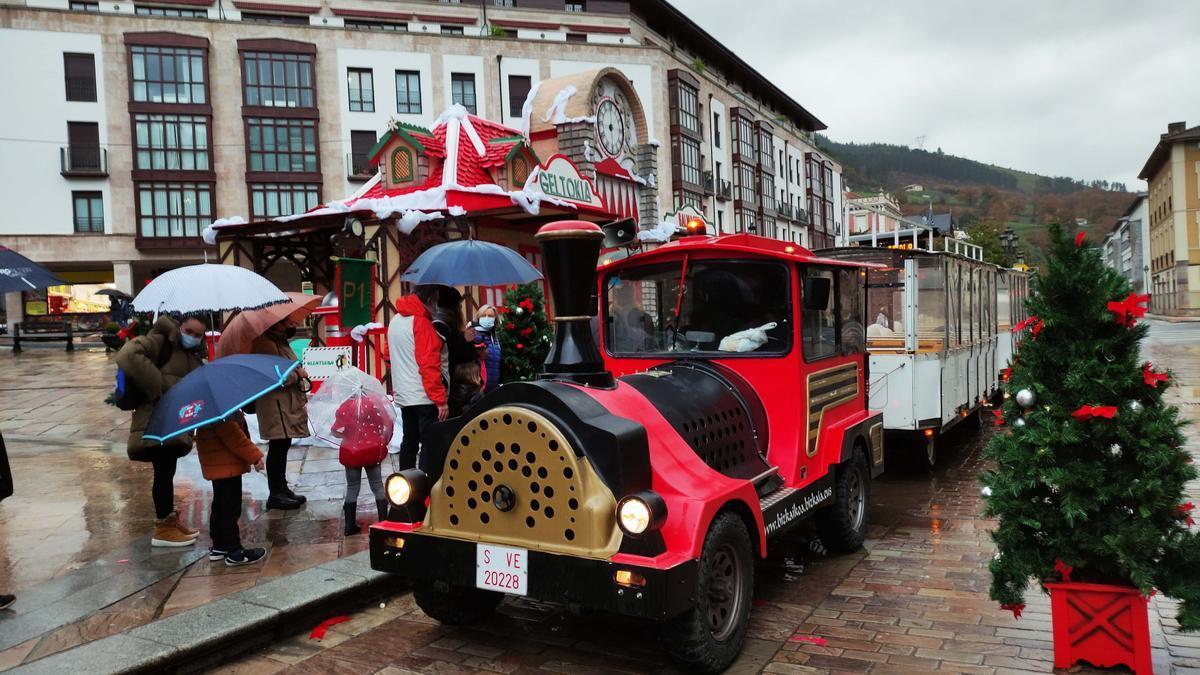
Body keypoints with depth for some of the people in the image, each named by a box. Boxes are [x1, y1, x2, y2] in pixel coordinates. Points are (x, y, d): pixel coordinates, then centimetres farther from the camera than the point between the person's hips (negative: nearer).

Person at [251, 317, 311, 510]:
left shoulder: (281, 341, 17)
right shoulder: (266, 343, -16)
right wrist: (298, 374, -12)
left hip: (288, 405, 10)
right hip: (276, 405, -10)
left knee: (282, 447, 16)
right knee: (278, 448, -5)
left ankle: (282, 489, 25)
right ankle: (275, 495, 1)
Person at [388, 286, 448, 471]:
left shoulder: (395, 320, 13)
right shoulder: (422, 323, -13)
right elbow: (429, 366, -18)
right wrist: (440, 400, -17)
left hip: (403, 397, 9)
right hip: (424, 398, -9)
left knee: (409, 443, 16)